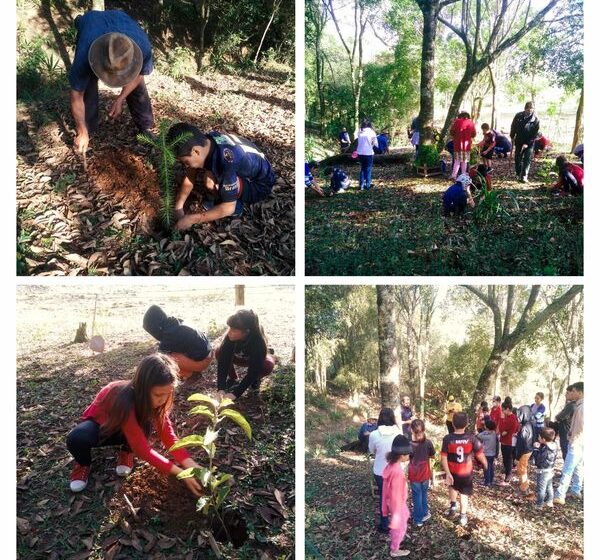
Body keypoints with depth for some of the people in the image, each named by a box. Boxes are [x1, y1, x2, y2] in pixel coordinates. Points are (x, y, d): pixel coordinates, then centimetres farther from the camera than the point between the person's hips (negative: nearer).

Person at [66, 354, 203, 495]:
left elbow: (167, 434, -20)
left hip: (121, 428, 4)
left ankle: (126, 452, 1)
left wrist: (190, 464, -33)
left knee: (146, 425, -31)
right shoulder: (125, 401, -42)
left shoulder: (154, 398, -23)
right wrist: (180, 473, -42)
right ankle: (84, 464, -4)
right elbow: (142, 449, -40)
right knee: (76, 439, -38)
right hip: (98, 425, -4)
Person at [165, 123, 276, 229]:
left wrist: (192, 219, -27)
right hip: (245, 172, 8)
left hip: (260, 185, -8)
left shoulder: (226, 161, -38)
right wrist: (178, 207, -7)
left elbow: (229, 208, -32)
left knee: (210, 180, -30)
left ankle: (237, 203, -3)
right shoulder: (205, 141, -15)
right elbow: (190, 176, -1)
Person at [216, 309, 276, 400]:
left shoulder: (259, 342, -41)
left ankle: (255, 380, 0)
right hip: (238, 357, 2)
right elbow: (223, 361, -34)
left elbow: (253, 371, -39)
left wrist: (235, 394, -44)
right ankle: (233, 379, -1)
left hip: (256, 359, -2)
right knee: (219, 352, -27)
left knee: (268, 365, -35)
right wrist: (221, 389, -44)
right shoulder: (230, 336, -34)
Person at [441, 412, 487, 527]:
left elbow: (444, 458, -18)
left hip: (452, 472, 0)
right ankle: (463, 516, 22)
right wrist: (485, 464, 12)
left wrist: (448, 474, -12)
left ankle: (453, 506, 30)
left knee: (453, 486, 31)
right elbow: (480, 454, -9)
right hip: (466, 472, 0)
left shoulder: (447, 439, -19)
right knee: (464, 493, 18)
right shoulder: (471, 438, -18)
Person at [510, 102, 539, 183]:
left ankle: (524, 176, -8)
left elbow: (535, 134, -12)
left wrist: (527, 143, -17)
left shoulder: (536, 119, -13)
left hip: (529, 143, -3)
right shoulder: (518, 116, -6)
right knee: (518, 159, 8)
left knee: (527, 160, -7)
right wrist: (512, 137, 9)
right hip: (519, 142, 3)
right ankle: (518, 174, 21)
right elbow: (513, 127, 9)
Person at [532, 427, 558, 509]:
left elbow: (537, 459, -25)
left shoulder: (545, 450, -31)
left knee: (541, 488, 5)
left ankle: (539, 504, 16)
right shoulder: (554, 446, -4)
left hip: (543, 471, -9)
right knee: (549, 486, 23)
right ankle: (549, 502, 35)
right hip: (551, 470, 9)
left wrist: (536, 448, -19)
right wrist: (539, 447, -5)